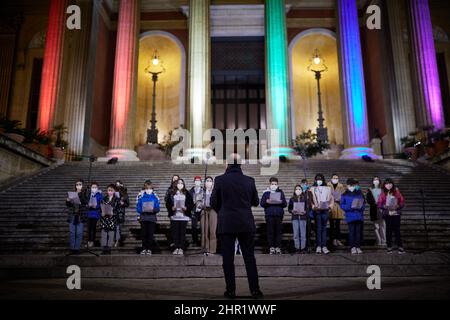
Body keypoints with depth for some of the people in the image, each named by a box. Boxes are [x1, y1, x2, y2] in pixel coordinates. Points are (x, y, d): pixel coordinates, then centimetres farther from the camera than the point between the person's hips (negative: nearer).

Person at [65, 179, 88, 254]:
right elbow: (68, 205, 12)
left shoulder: (84, 193, 1)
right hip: (72, 215, 2)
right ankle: (72, 248, 14)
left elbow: (86, 202, -14)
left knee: (79, 233, 1)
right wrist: (67, 201, -9)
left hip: (80, 215, -2)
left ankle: (77, 248, 10)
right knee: (71, 232, 4)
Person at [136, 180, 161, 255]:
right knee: (144, 233, 5)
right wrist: (138, 216, -11)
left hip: (152, 217, -1)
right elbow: (138, 207, 3)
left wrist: (153, 210, -21)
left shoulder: (155, 197, -1)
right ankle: (144, 248, 15)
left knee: (150, 233, 2)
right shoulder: (141, 196, 1)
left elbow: (157, 208, -2)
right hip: (143, 217, 1)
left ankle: (149, 249, 11)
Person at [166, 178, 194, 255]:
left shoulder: (187, 194, 7)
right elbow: (167, 203, 9)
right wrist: (171, 208, -8)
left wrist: (186, 208, -10)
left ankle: (181, 248, 5)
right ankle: (176, 248, 8)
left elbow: (191, 204, 6)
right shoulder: (172, 194, 9)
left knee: (182, 232, -1)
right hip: (174, 216, 1)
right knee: (175, 232, 0)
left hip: (184, 216, -1)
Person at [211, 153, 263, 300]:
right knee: (249, 257, 9)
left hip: (226, 224, -1)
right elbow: (256, 202, 9)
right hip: (246, 224, 2)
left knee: (228, 258, 6)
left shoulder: (220, 180, -6)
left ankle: (231, 290, 11)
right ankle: (255, 290, 12)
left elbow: (213, 203, 0)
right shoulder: (249, 181, 0)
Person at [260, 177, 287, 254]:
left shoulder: (281, 192, 13)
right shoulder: (266, 193, 9)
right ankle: (271, 247, 5)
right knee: (270, 232, -1)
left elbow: (285, 204, 9)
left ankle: (278, 247, 7)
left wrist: (281, 202, -12)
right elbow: (261, 204, 5)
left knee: (278, 231, 1)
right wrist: (266, 202, -15)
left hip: (279, 215, 1)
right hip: (269, 215, -1)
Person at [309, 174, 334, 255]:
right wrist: (313, 206, -12)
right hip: (317, 211, -1)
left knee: (324, 228, 1)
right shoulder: (312, 189, 9)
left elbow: (331, 199, 14)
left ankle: (324, 246, 2)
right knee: (318, 228, -2)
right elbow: (310, 200, 4)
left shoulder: (328, 189, 14)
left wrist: (330, 206, -1)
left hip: (325, 210, 1)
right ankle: (318, 246, 1)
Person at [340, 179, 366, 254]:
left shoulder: (359, 193, 9)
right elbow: (342, 205, -2)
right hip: (350, 216, -2)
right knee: (351, 232, -2)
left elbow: (364, 203, 11)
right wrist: (350, 207, -17)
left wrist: (361, 207, -10)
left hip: (359, 216, 2)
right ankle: (353, 247, 4)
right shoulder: (344, 195, 1)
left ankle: (358, 247, 11)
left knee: (358, 231, 4)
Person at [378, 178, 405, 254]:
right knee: (388, 230, 5)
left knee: (396, 230, -2)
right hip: (387, 214, 1)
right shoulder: (383, 193, 3)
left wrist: (397, 206, -14)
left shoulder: (397, 192, 3)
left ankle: (400, 247, 6)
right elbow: (379, 204, 2)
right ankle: (389, 247, 12)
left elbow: (402, 202, 2)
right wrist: (385, 206, -15)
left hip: (396, 213, -1)